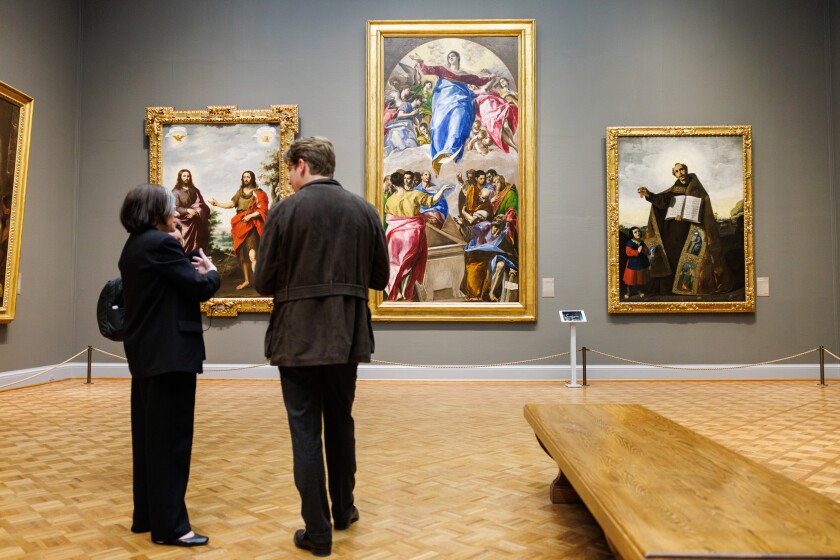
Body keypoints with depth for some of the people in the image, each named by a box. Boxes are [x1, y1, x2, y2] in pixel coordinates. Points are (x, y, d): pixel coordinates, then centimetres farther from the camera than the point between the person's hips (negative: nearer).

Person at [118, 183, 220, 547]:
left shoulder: (133, 247, 15)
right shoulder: (161, 243, -14)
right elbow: (199, 288, -15)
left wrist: (194, 271, 10)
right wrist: (211, 271, 4)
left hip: (145, 353, 10)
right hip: (169, 353, -10)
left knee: (149, 436, 14)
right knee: (170, 439, -4)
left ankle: (146, 516, 24)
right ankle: (169, 525, 3)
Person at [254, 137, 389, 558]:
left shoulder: (285, 210, -9)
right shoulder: (364, 210, 2)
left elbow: (264, 282, -7)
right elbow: (379, 277, 5)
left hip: (298, 338, -4)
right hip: (347, 337, 4)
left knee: (306, 433, 6)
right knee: (340, 424, 20)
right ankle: (344, 510, 35)